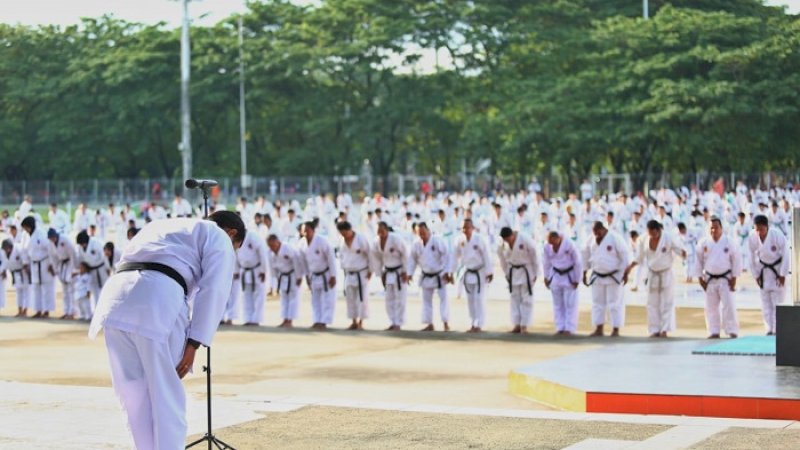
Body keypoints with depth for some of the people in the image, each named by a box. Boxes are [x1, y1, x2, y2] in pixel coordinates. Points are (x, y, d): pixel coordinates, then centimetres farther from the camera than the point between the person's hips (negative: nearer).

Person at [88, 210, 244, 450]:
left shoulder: (163, 226, 40)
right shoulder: (219, 238, 20)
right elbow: (213, 291, 5)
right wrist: (193, 344, 2)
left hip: (117, 302, 6)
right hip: (158, 302, -6)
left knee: (135, 397, 14)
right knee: (167, 398, 3)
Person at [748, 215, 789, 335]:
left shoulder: (777, 235, -26)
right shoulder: (752, 238, -17)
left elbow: (785, 255, -18)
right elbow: (752, 258, -4)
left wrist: (782, 275, -15)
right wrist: (756, 275, -1)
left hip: (778, 268, -3)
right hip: (764, 270, 3)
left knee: (777, 300, -5)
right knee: (765, 301, 3)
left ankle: (777, 329, -2)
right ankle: (769, 329, 9)